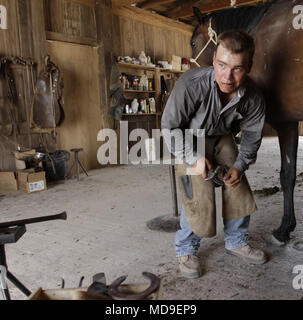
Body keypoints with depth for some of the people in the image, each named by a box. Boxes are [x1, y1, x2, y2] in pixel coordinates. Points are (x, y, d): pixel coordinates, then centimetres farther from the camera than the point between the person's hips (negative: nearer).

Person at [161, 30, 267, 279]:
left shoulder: (253, 97, -23)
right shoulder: (191, 83, -36)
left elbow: (252, 135, -4)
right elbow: (170, 126, -23)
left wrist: (239, 166, -14)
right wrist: (194, 158, -26)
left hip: (222, 138, 4)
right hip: (190, 139, -4)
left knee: (239, 189, 4)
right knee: (197, 196, -13)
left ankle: (236, 242, 29)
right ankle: (186, 249, 12)